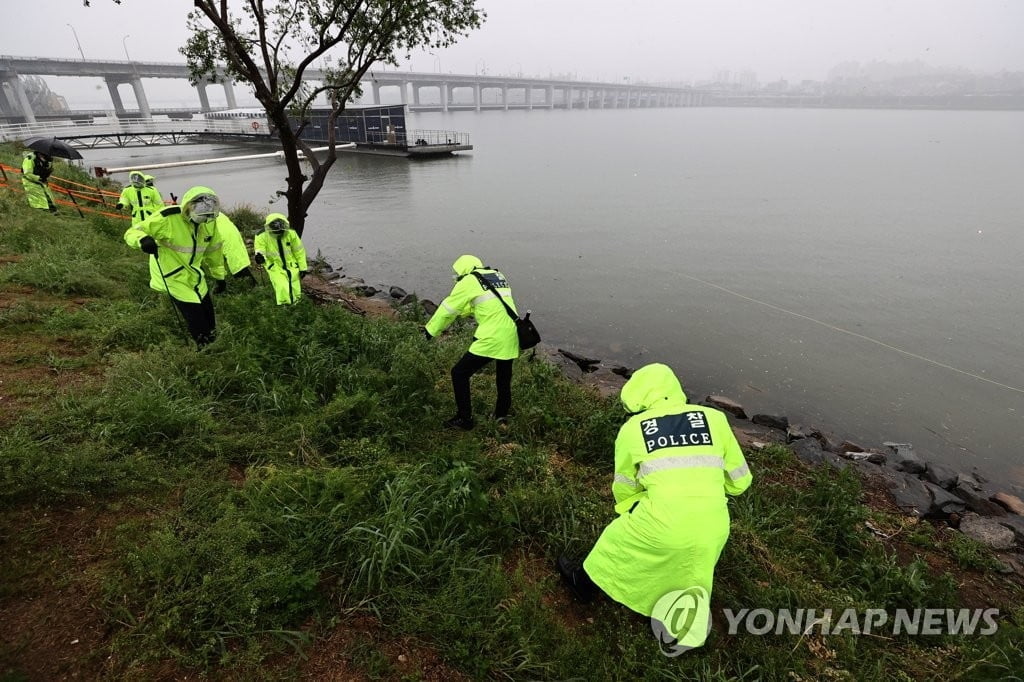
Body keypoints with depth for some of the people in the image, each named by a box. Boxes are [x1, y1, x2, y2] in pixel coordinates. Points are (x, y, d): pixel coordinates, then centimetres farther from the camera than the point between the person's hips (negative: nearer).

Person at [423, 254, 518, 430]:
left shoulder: (469, 280, -3)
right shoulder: (498, 276, 17)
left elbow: (449, 309, 4)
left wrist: (431, 330, 17)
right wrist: (464, 310, 33)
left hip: (492, 339, -8)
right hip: (511, 336, 8)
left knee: (459, 373, 6)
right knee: (504, 376, 25)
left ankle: (464, 419, 13)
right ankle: (502, 415, 39)